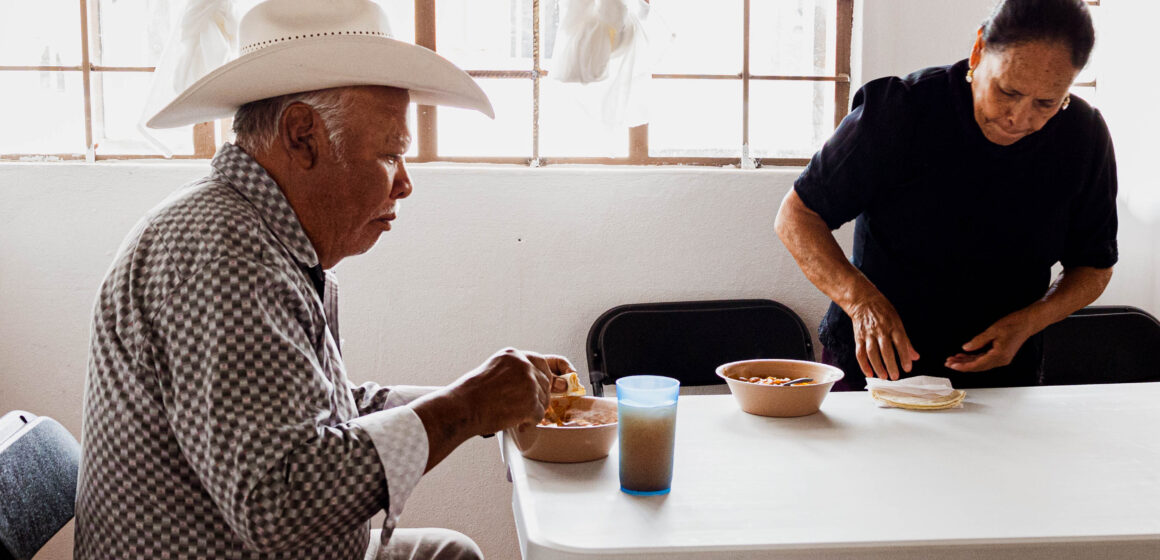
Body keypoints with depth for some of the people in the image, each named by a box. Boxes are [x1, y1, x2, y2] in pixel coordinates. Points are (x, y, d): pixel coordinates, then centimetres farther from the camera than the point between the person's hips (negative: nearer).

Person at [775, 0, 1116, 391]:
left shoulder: (1084, 137, -5)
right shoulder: (899, 112, -14)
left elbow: (1094, 268, 8)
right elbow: (796, 215, -9)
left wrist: (1029, 321, -12)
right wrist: (860, 298, -25)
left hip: (1000, 378, 2)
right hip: (874, 364, -2)